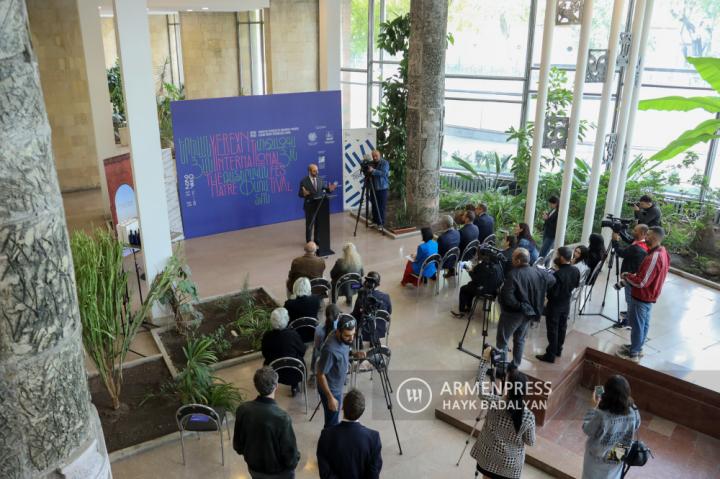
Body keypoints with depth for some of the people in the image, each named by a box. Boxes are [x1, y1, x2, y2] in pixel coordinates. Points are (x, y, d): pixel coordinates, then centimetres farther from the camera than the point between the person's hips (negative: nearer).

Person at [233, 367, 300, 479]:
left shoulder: (242, 409, -19)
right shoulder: (281, 417, -33)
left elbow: (238, 445, -3)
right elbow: (290, 454, -22)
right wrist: (295, 459, 0)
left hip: (254, 468, 4)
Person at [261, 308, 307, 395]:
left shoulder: (266, 336, -19)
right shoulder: (293, 334, -24)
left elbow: (265, 355, -2)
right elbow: (302, 351, -8)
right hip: (294, 373, -2)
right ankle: (294, 387, 39)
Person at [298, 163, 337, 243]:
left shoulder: (320, 180, 4)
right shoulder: (304, 181, -10)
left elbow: (325, 190, 6)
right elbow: (300, 194, -10)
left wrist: (330, 189, -15)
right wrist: (304, 193, -32)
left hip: (319, 206, 4)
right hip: (309, 206, -4)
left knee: (319, 224, 12)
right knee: (309, 225, 6)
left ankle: (317, 240, 27)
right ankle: (309, 242, 18)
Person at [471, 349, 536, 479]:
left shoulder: (494, 404, -26)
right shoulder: (529, 417, -24)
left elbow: (480, 384, -9)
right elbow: (530, 442, -7)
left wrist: (485, 360, -4)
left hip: (489, 456, 0)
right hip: (511, 462, 0)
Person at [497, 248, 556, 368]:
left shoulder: (513, 275, -25)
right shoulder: (538, 272, -3)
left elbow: (507, 296, -31)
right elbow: (552, 280, 14)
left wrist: (518, 305, -17)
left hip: (513, 313, -7)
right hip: (529, 312, 7)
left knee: (502, 341, 6)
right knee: (520, 340, 21)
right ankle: (515, 366, 31)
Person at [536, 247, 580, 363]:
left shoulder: (558, 274, -33)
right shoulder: (576, 271, -8)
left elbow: (553, 293, -28)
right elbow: (576, 285, 9)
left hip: (555, 305, -7)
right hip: (566, 304, 7)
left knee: (553, 330, 5)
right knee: (562, 327, 22)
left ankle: (550, 355, 15)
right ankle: (558, 350, 38)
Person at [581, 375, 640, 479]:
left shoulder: (601, 416, -40)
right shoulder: (632, 412, -26)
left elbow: (587, 430, -20)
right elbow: (635, 427, -2)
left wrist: (596, 406, -17)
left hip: (598, 458, -3)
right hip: (618, 457, 3)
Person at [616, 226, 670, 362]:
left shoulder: (653, 257, -30)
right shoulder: (663, 252, 2)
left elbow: (641, 282, -29)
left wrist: (627, 276, -13)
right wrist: (633, 275, 9)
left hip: (641, 297, -10)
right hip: (649, 296, 10)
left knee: (637, 325, 4)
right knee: (644, 324, 21)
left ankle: (633, 353, 16)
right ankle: (637, 347, 36)